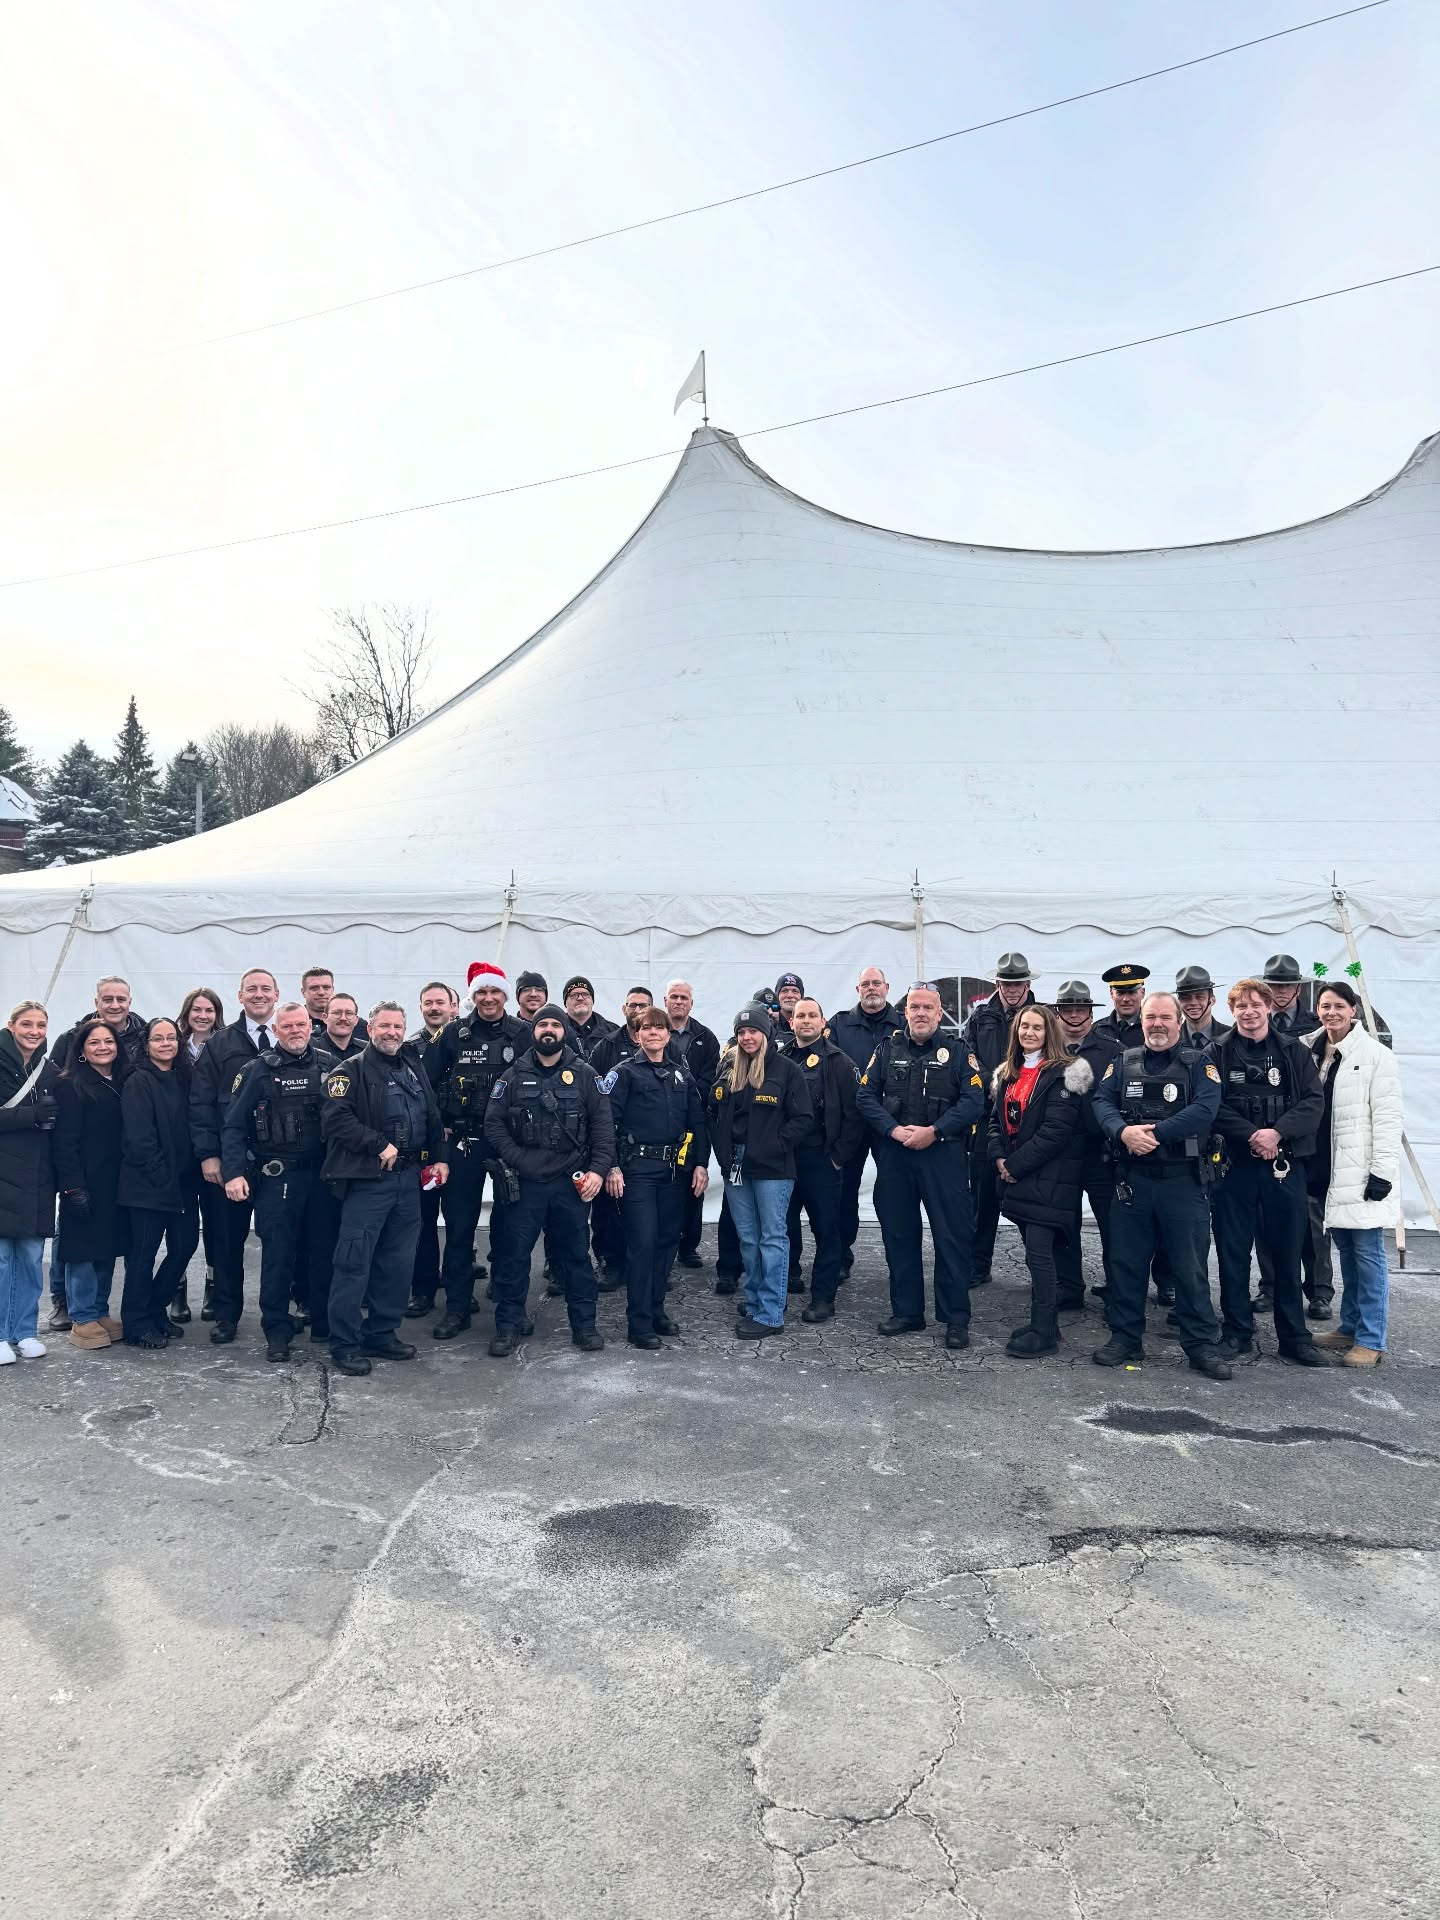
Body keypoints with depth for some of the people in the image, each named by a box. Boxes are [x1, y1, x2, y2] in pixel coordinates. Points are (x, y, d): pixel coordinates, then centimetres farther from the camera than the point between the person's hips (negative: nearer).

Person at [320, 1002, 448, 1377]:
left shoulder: (414, 1071, 16)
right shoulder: (351, 1071, -4)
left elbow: (432, 1119, 23)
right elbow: (336, 1119, -17)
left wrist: (439, 1158, 13)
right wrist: (380, 1145, -19)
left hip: (408, 1179, 7)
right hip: (366, 1180, -7)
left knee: (398, 1261, 11)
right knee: (354, 1261, -5)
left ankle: (382, 1332, 24)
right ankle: (344, 1344, 5)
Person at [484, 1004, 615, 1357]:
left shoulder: (584, 1075, 2)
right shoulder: (513, 1076, 3)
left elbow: (603, 1124, 0)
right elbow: (493, 1123, 1)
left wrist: (598, 1169, -10)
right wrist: (516, 1160, -11)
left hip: (570, 1182, 0)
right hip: (524, 1182, 0)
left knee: (576, 1253, 8)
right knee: (513, 1254, 6)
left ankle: (584, 1324, 21)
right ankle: (508, 1325, 19)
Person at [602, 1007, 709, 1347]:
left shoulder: (681, 1075, 13)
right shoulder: (624, 1073, -3)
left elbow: (697, 1122, 13)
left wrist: (701, 1163, 5)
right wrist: (611, 1167, -16)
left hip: (675, 1169, 5)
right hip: (637, 1169, -5)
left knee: (667, 1240, 10)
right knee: (642, 1243, -6)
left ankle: (656, 1309, 24)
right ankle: (639, 1323, 2)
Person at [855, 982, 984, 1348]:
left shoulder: (959, 1052, 1)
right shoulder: (887, 1050, 9)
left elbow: (973, 1101, -8)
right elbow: (866, 1096, 3)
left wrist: (934, 1131, -17)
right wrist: (894, 1130, -11)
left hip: (944, 1154, -3)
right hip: (894, 1154, 3)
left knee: (952, 1236, -1)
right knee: (898, 1234, 9)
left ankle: (956, 1319, 8)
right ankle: (907, 1311, 22)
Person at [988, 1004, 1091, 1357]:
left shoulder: (1062, 1074, -11)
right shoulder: (1007, 1074, 13)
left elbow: (1055, 1129, -18)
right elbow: (996, 1119, 13)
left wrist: (1016, 1165, -15)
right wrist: (999, 1158, -5)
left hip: (1048, 1179, -7)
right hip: (1016, 1177, 7)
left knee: (1039, 1255, -7)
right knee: (1036, 1253, 14)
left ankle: (1043, 1333, 1)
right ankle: (1043, 1323, 23)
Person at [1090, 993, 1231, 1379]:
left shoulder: (1199, 1064, 1)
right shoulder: (1122, 1061, 10)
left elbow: (1205, 1109, -14)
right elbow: (1102, 1102, -2)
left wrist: (1155, 1133, -21)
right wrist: (1123, 1132, -22)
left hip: (1183, 1179, -2)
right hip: (1132, 1178, 3)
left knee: (1191, 1266, 3)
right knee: (1126, 1262, 9)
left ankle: (1202, 1344, 14)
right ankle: (1125, 1338, 20)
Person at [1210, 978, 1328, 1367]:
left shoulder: (1295, 1052, 6)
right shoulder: (1219, 1054, 2)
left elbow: (1314, 1102, -3)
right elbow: (1213, 1107, -6)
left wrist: (1277, 1133, -17)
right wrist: (1251, 1136, -19)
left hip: (1285, 1164, 1)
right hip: (1235, 1164, -1)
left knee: (1287, 1253, 8)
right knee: (1233, 1252, 5)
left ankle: (1294, 1338, 19)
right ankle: (1238, 1332, 17)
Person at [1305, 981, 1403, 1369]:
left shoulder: (1375, 1054, -7)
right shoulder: (1310, 1051, 8)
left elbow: (1388, 1117, -10)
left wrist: (1382, 1171, -15)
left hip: (1361, 1174, -5)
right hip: (1325, 1173, 6)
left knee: (1367, 1254, 0)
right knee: (1346, 1252, 15)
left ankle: (1370, 1341, 7)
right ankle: (1350, 1328, 25)